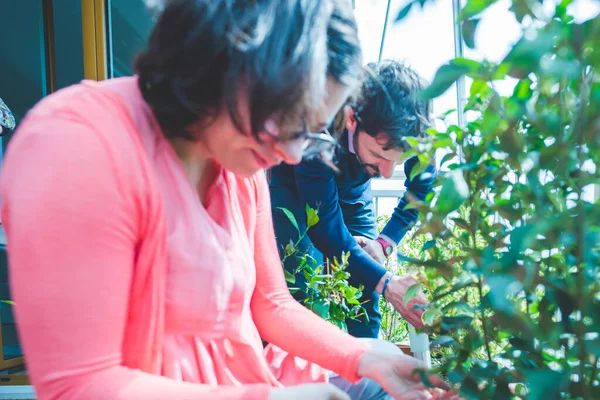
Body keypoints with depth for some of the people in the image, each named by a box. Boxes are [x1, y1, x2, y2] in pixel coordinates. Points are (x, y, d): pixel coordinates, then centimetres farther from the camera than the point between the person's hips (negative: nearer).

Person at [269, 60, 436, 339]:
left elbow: (421, 186, -7)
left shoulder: (414, 129, -30)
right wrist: (386, 283, -43)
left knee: (366, 285, -4)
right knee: (305, 286, -18)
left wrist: (385, 241, -16)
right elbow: (326, 228, -34)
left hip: (353, 189, 4)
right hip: (293, 187, -3)